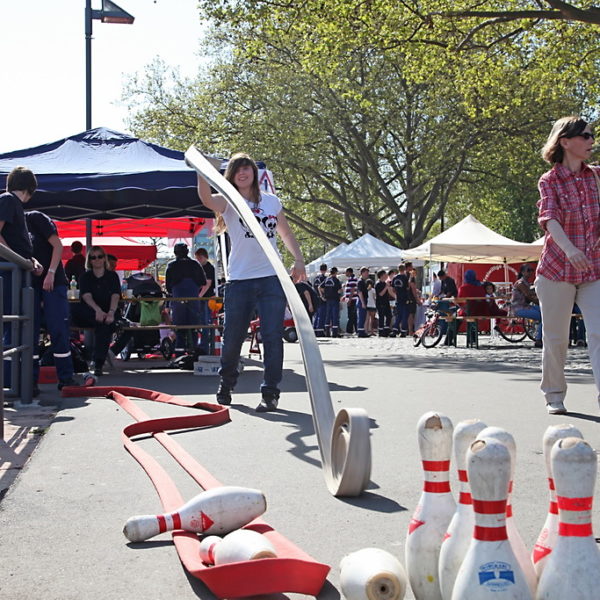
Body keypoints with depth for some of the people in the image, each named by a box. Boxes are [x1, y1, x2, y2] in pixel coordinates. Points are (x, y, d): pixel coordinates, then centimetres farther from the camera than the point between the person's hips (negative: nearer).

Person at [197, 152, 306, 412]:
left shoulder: (272, 201, 13)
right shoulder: (228, 202, 3)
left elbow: (286, 233, 21)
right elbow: (207, 199, -19)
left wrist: (299, 260, 9)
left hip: (272, 278, 1)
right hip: (239, 280, -1)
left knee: (273, 336, -7)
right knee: (232, 337, 5)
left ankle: (270, 392, -1)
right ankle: (226, 383, 30)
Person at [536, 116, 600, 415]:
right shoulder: (549, 181, -4)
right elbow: (550, 218, -20)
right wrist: (569, 249, -37)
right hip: (557, 268, -3)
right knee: (556, 337, 6)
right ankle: (554, 396, 21)